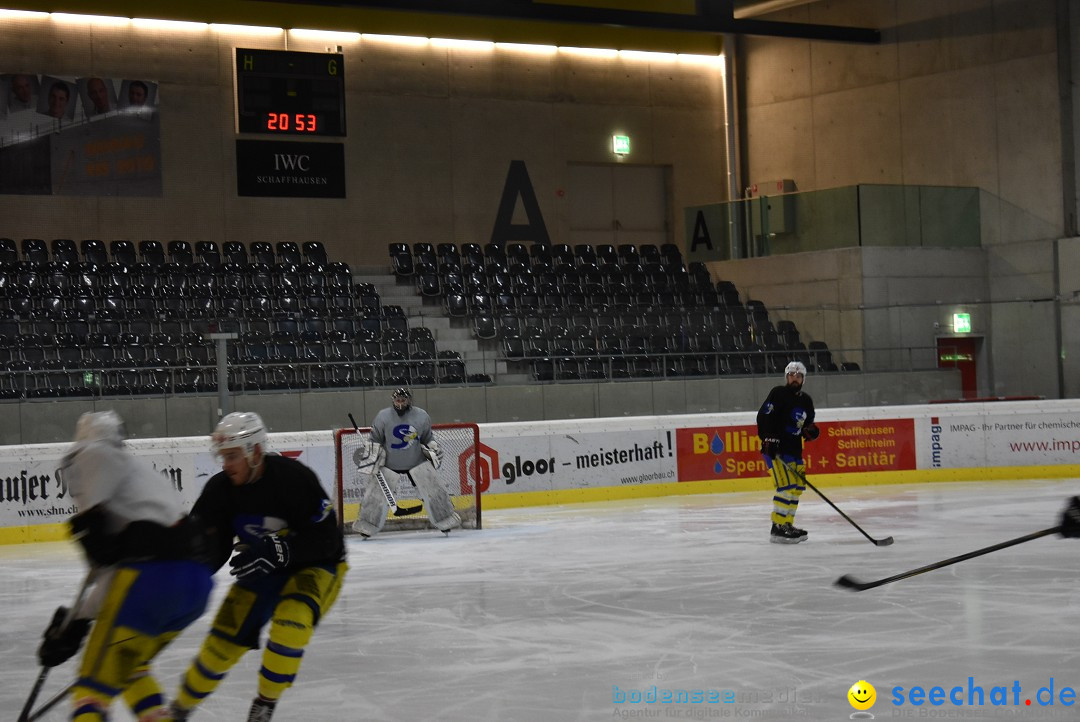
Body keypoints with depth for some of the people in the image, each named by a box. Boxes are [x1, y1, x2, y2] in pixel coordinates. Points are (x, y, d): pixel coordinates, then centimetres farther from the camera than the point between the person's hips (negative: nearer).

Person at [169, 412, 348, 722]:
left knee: (290, 622, -31)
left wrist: (279, 552, -40)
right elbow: (211, 547, -10)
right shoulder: (220, 489, -13)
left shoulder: (294, 478, -28)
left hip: (317, 566, -5)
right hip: (262, 569, 5)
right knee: (225, 638, -5)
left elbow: (325, 539, -28)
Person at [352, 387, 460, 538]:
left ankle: (444, 519, 10)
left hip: (417, 462, 1)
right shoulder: (383, 417, -9)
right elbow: (375, 440, -1)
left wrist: (434, 449, 3)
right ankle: (367, 524, 8)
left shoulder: (421, 416, -4)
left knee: (432, 489, -3)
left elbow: (427, 438, 11)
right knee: (376, 491, -5)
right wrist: (370, 453, -10)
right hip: (389, 463, -1)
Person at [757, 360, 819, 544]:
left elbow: (807, 423, 23)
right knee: (786, 486, -18)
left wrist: (810, 430, -1)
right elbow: (763, 417, -15)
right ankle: (777, 529, -18)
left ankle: (787, 524, 20)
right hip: (774, 448, -9)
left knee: (798, 486, 11)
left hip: (794, 449, 9)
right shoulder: (778, 394, -8)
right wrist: (769, 439, -24)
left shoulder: (806, 401, 14)